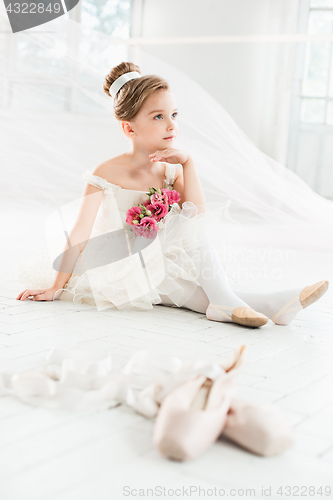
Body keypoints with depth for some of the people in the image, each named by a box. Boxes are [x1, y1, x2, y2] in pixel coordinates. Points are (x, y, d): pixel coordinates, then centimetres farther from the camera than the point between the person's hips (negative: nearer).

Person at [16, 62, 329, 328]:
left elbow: (199, 215, -15)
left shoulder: (170, 171, -1)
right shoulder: (107, 173, -16)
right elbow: (80, 235, -15)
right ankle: (222, 301, -28)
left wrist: (187, 163, -17)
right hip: (118, 274, -5)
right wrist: (56, 289, -15)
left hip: (158, 265, 6)